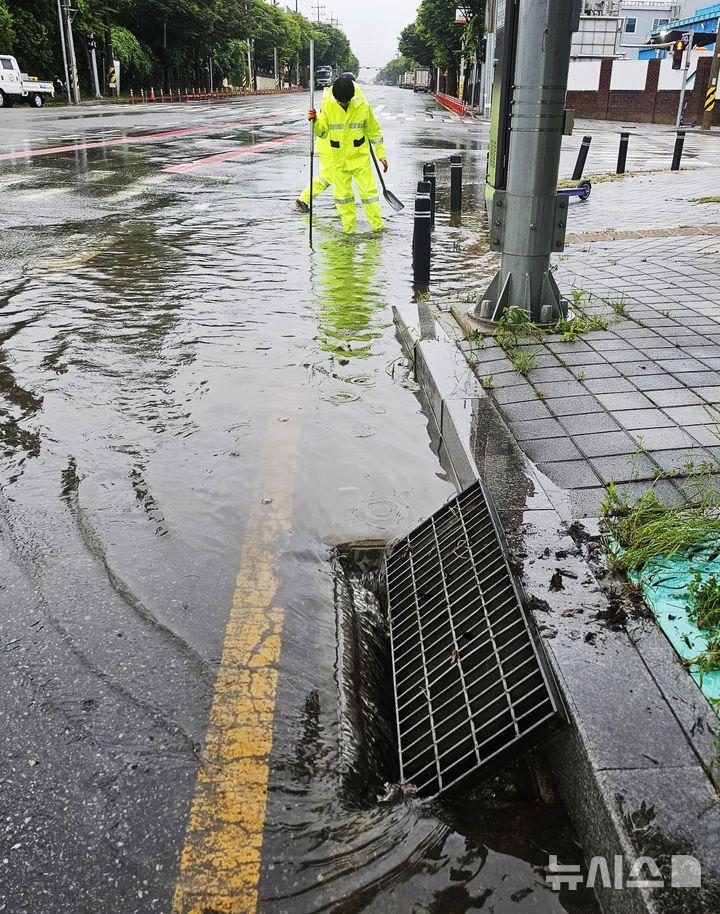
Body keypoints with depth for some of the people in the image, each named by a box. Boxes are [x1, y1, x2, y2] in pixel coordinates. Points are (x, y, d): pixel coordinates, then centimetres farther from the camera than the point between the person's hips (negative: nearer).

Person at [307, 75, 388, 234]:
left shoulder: (362, 106, -11)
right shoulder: (328, 105, -8)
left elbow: (374, 131, 0)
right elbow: (323, 132, -1)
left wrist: (381, 154, 1)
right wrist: (315, 121, -21)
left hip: (359, 157, -2)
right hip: (338, 158, 2)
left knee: (369, 190, -1)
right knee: (342, 193, 7)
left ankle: (377, 225, 11)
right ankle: (348, 227, 19)